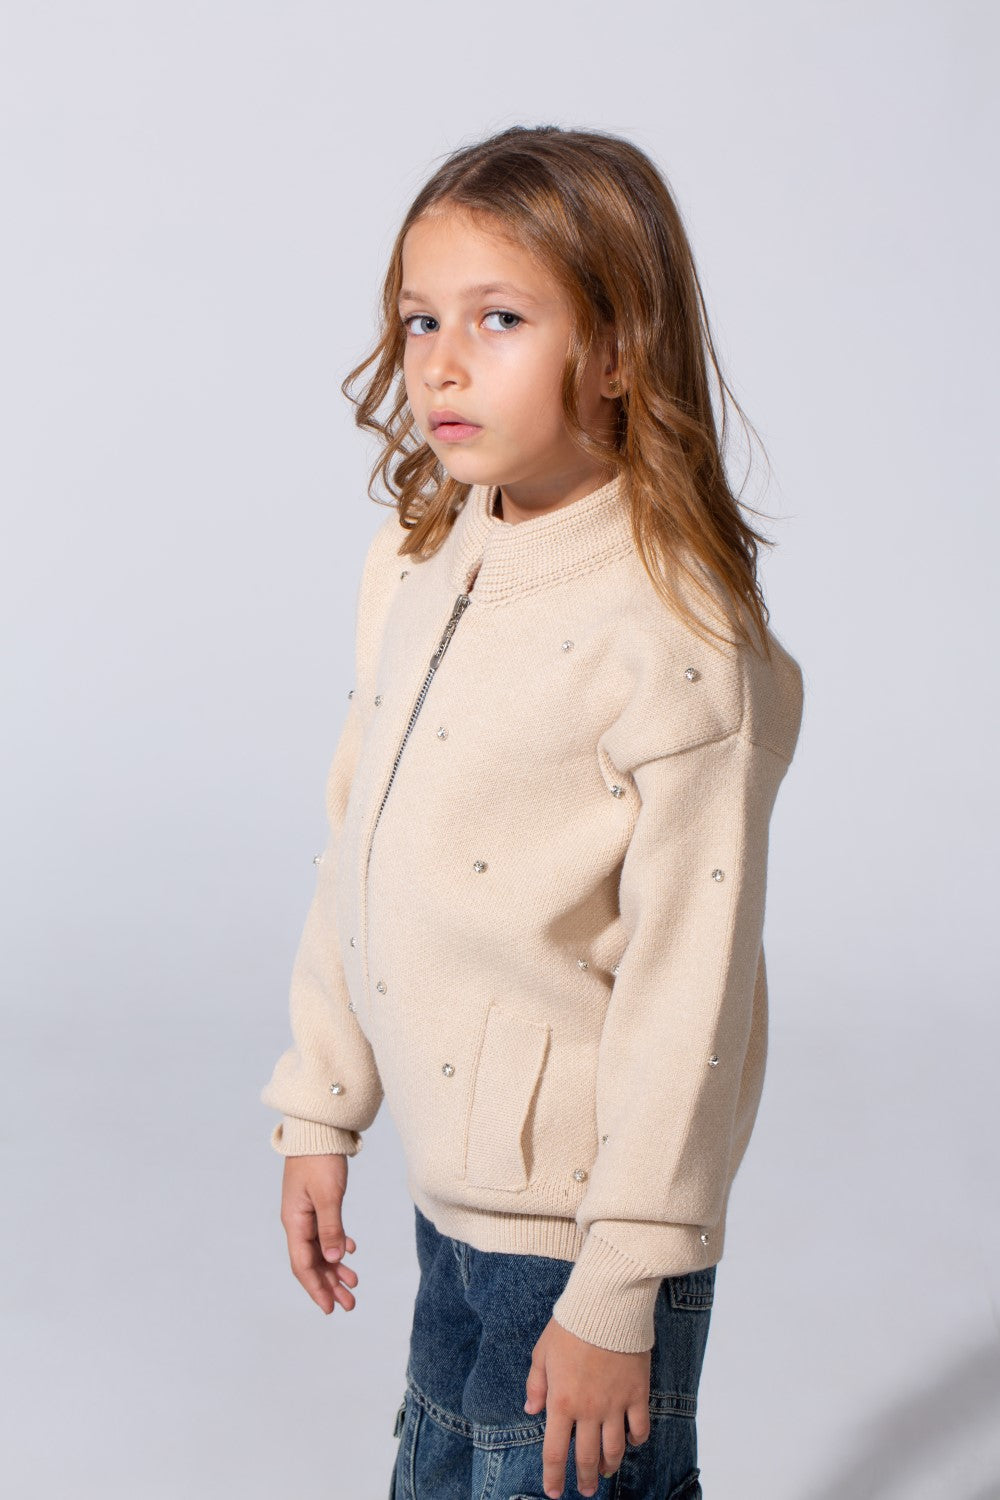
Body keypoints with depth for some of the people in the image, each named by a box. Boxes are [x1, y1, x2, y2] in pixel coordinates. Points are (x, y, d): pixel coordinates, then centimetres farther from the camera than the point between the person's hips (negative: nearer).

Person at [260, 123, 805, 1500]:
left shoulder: (680, 636, -21)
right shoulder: (412, 564, 2)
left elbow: (688, 991, -19)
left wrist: (619, 1297, -16)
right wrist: (320, 1115, 13)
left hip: (580, 1229, -7)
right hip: (452, 1196, 7)